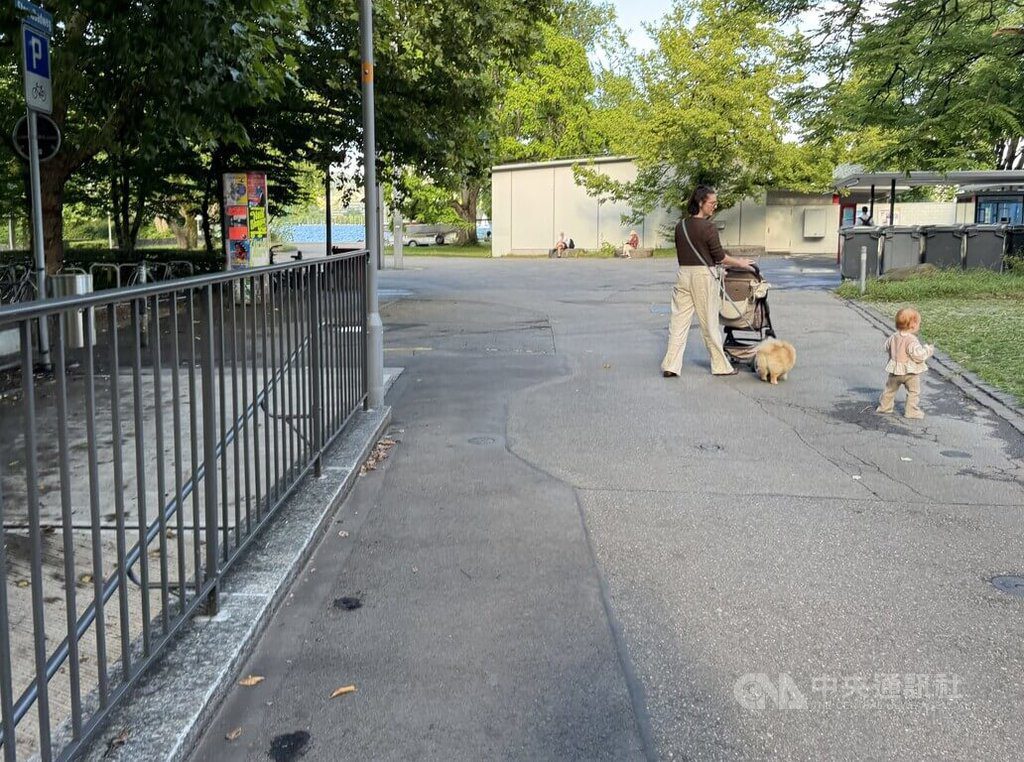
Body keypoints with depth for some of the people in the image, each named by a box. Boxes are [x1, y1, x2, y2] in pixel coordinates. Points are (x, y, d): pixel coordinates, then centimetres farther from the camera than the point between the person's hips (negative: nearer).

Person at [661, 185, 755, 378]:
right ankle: (720, 366, 16)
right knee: (709, 323, 4)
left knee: (679, 320, 5)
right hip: (703, 275, -5)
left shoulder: (680, 226, 7)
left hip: (683, 273, 5)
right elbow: (720, 257, -7)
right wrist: (739, 263, 9)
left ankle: (671, 365, 1)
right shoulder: (708, 228, -13)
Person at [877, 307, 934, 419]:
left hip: (895, 370, 6)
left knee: (890, 389, 22)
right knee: (914, 391, 9)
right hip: (910, 372, -6)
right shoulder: (912, 340, -24)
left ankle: (884, 406, 31)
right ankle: (911, 411, 11)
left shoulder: (893, 337, -3)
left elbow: (887, 348, 11)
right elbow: (918, 355, -25)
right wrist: (928, 350, -10)